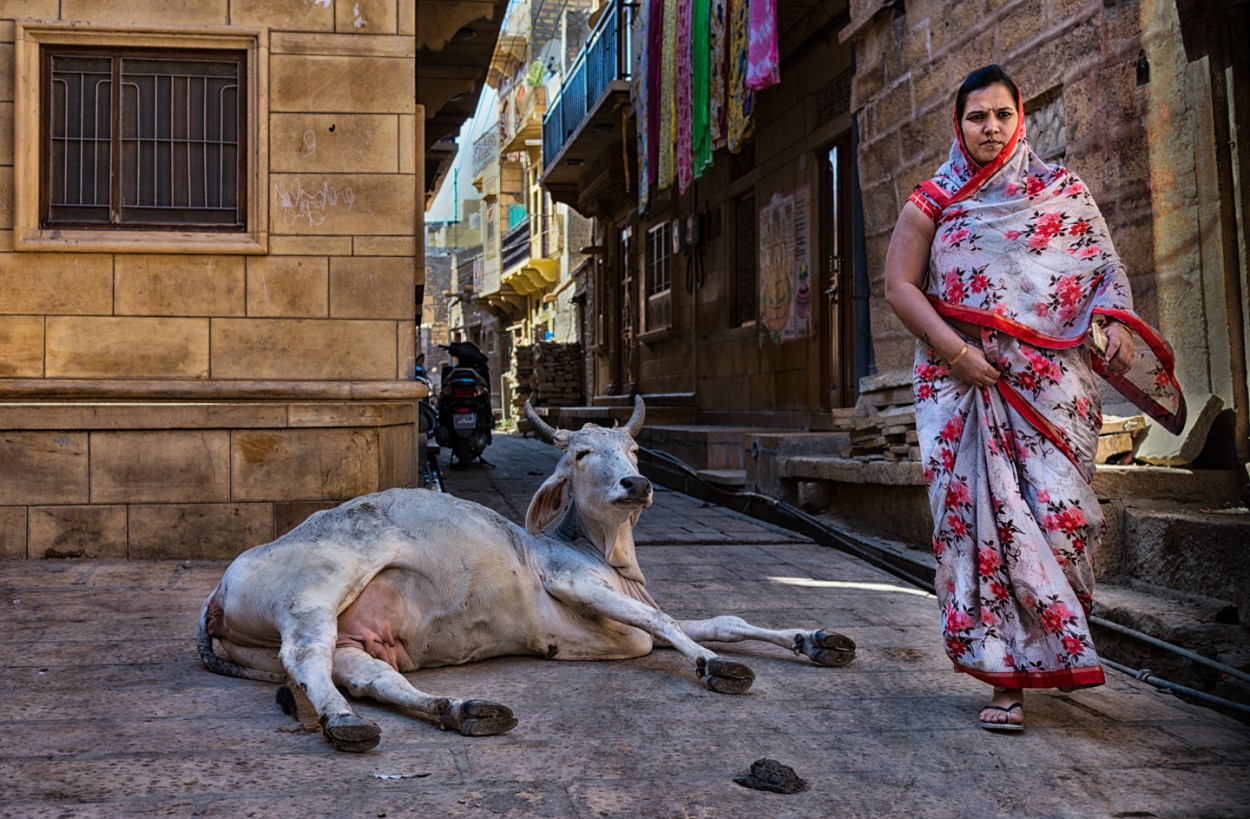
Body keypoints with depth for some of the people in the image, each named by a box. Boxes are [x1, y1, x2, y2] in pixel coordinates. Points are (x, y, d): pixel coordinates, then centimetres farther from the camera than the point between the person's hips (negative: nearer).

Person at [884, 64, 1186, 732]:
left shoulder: (1063, 191, 13)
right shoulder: (934, 200, 9)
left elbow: (1105, 263, 13)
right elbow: (900, 284, 3)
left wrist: (1113, 316, -9)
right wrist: (955, 350, -9)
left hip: (1052, 383, 1)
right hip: (962, 382, 0)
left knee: (1057, 512, -8)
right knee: (982, 515, -7)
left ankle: (1051, 646, 16)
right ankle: (1007, 675, -1)